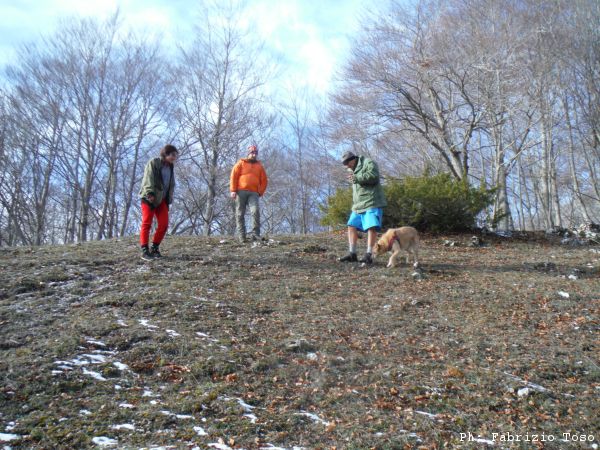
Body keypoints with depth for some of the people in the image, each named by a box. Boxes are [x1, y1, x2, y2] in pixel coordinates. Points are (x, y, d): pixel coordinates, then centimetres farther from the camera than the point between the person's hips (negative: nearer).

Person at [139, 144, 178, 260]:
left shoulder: (170, 168, 18)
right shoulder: (153, 163, -5)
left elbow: (171, 185, 23)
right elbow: (148, 179, -17)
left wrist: (169, 199, 14)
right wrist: (150, 193, -29)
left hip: (162, 199, 7)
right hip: (149, 198, -7)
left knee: (164, 224, -2)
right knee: (147, 224, -6)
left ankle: (154, 248, 11)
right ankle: (144, 250, -6)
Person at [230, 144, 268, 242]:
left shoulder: (259, 166, 18)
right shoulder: (241, 163, 11)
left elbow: (264, 180, 20)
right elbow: (233, 176, 4)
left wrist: (260, 192, 8)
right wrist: (233, 190, -5)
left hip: (253, 193, 1)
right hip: (241, 192, -1)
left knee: (255, 211, -17)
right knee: (240, 214, -2)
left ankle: (255, 234, -15)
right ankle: (241, 235, 1)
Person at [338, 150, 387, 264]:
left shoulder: (368, 163, -2)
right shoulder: (353, 170, 25)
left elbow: (373, 176, -21)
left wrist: (356, 178, -17)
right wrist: (354, 204, 23)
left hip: (372, 203, -9)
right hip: (358, 205, 9)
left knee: (371, 227, -15)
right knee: (352, 226, 4)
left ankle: (369, 255, -17)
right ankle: (352, 254, 7)